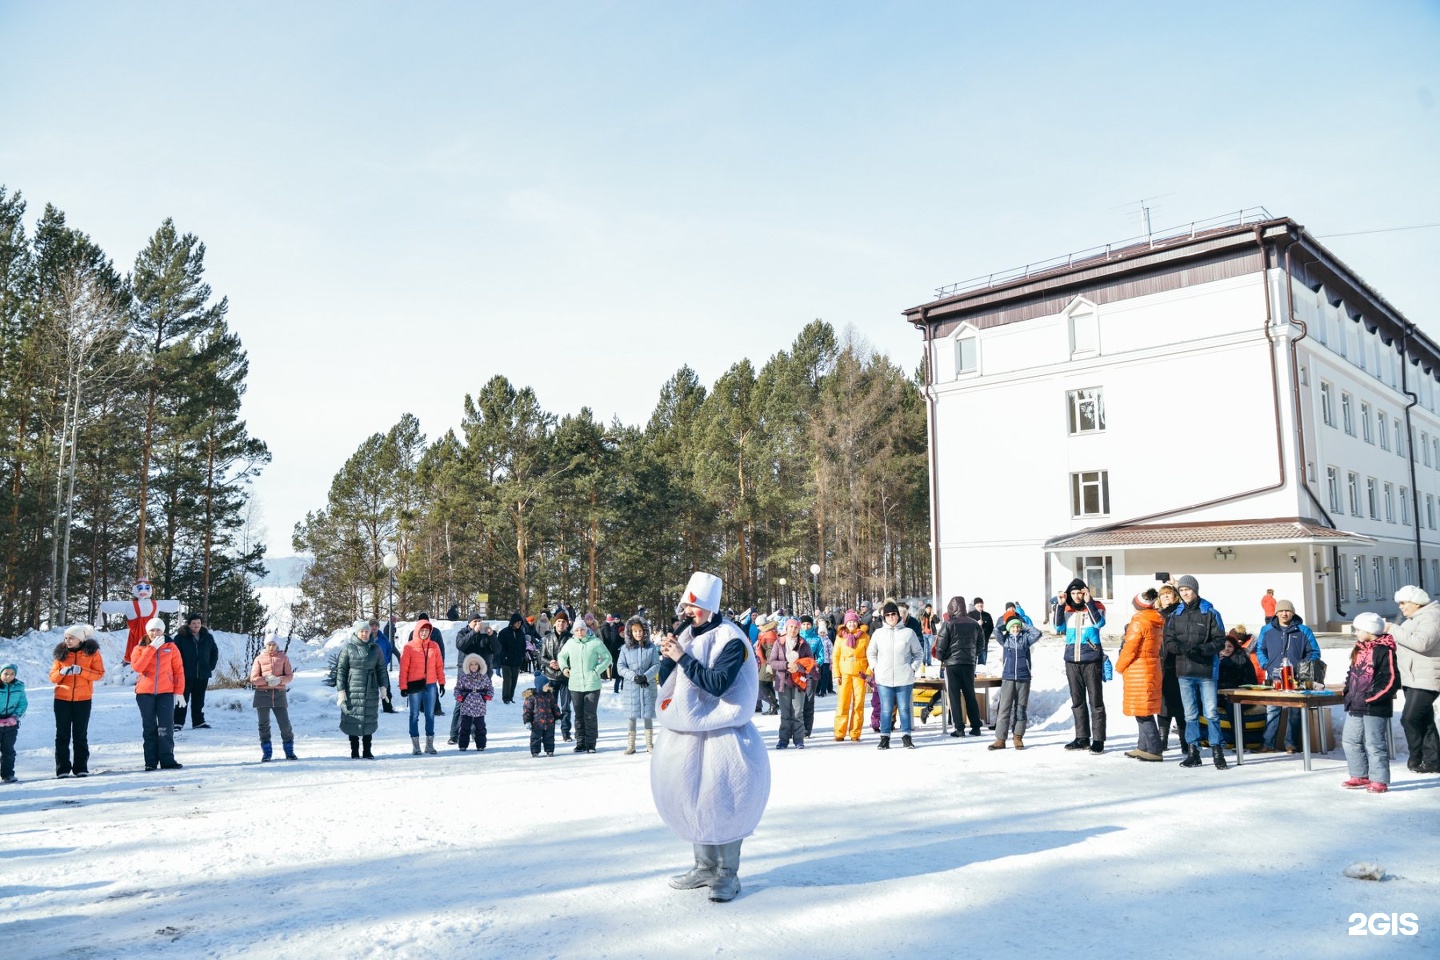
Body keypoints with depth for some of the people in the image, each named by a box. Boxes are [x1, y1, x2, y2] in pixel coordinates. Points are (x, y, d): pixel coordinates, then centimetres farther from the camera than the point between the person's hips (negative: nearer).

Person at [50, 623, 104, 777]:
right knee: (62, 734, 3)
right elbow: (52, 677, 5)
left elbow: (100, 673, -5)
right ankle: (62, 768, 8)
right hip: (62, 699, 2)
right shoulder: (61, 653, 5)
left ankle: (81, 768, 8)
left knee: (80, 734, 4)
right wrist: (61, 672, -17)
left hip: (83, 699, -2)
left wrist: (81, 671, -19)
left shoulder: (92, 652, 0)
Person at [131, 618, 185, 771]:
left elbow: (178, 670, 5)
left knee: (166, 727, -7)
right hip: (145, 693, 1)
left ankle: (167, 760, -4)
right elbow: (137, 667, -13)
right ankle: (151, 762, 10)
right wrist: (152, 648, -14)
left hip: (166, 692, -1)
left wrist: (179, 691, -1)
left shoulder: (170, 648, 5)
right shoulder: (140, 649, 5)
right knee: (149, 728, 6)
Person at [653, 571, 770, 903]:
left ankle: (727, 873, 10)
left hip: (722, 735, -7)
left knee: (722, 803, -4)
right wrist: (667, 657, -8)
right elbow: (666, 683, 10)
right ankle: (705, 866, 26)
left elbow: (718, 684, -24)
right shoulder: (686, 635, 8)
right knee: (694, 801, 12)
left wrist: (682, 658, -22)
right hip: (686, 733, 7)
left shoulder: (731, 640, -13)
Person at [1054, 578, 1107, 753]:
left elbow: (1099, 623, -17)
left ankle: (1098, 740, 1)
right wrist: (1060, 605, -12)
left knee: (1095, 701, -2)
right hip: (1072, 661, 4)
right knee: (1077, 701, 10)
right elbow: (1058, 626, -3)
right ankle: (1082, 738, 17)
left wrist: (1089, 602, -20)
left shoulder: (1095, 606, 0)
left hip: (1092, 660, -4)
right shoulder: (1066, 609, 9)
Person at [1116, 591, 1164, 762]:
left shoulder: (1139, 622, -16)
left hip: (1138, 671, -9)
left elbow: (1129, 649, -15)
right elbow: (1159, 644, 16)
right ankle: (1143, 747, 21)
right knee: (1145, 711, 15)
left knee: (1142, 713, -4)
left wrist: (1119, 667, 0)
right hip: (1152, 669, 9)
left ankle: (1154, 750, -4)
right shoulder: (1158, 622, 9)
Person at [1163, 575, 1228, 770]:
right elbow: (1168, 641, 6)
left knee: (1211, 713, -2)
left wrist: (1202, 649, -20)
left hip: (1206, 670, -3)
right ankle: (1193, 751, 15)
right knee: (1190, 714, 9)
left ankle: (1217, 751, 7)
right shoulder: (1176, 615, 10)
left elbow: (1220, 640, -4)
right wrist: (1181, 648, -14)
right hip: (1184, 671, 3)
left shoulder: (1210, 613, 0)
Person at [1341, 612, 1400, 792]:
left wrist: (1370, 698, -18)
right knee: (1351, 742, 13)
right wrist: (1347, 692, 10)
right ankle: (1360, 776, 25)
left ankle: (1379, 781, 8)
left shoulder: (1384, 651, -12)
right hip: (1354, 707, 9)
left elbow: (1391, 680, -17)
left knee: (1374, 744, -3)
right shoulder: (1359, 650, 14)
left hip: (1375, 709, -9)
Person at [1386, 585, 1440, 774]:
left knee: (1410, 719, -12)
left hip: (1425, 680, -10)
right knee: (1424, 721, 12)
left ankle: (1416, 760, 0)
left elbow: (1421, 642, -28)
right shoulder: (1414, 619, 18)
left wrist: (1393, 629, -21)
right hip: (1412, 679, 10)